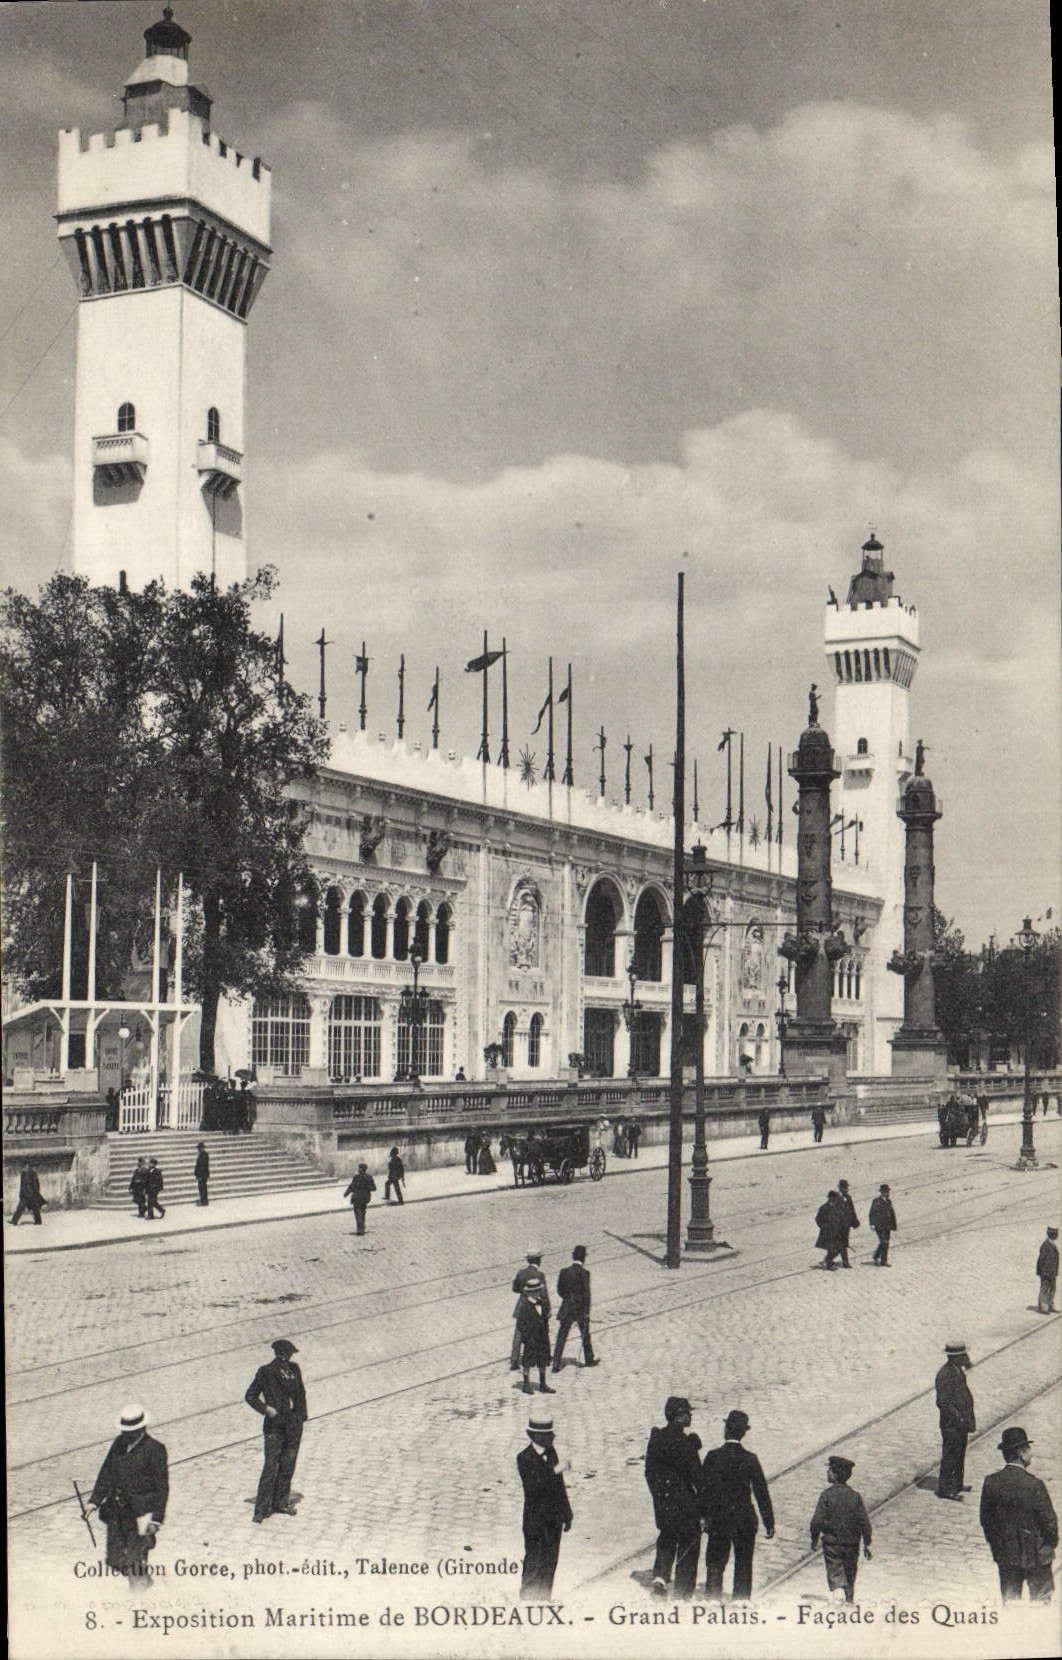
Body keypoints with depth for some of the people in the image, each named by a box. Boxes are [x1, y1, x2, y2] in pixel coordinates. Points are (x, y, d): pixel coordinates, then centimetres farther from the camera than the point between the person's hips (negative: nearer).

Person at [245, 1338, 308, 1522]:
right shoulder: (266, 1372, -8)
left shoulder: (294, 1369, 7)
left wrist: (301, 1415, 12)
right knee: (270, 1467, -8)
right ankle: (261, 1509, -4)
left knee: (288, 1465, 8)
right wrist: (266, 1408, -16)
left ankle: (280, 1503, 20)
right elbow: (250, 1396, -3)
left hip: (293, 1424, 5)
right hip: (274, 1425, -5)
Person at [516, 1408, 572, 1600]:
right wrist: (554, 1471, -29)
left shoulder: (551, 1452, 7)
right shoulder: (524, 1458, -12)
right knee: (533, 1564, 0)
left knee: (550, 1563, 12)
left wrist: (566, 1514, 14)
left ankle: (544, 1599, 22)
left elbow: (560, 1485, 13)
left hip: (554, 1517, 6)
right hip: (535, 1518, -6)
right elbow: (533, 1486, -24)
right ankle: (528, 1600, 10)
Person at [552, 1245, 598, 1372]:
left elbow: (560, 1290, 4)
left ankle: (556, 1363, -5)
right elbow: (586, 1293, -13)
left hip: (566, 1309, 2)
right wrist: (586, 1312, -8)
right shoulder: (584, 1273, -13)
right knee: (585, 1335, 18)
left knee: (561, 1337, 2)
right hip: (581, 1309, -2)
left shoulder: (564, 1272, -3)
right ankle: (589, 1360, 31)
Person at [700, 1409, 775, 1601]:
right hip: (744, 1520, 0)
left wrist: (704, 1516, 5)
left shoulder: (713, 1456, -6)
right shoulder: (750, 1459, -7)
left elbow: (704, 1488, -4)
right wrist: (769, 1523, 1)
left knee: (715, 1563, 9)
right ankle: (741, 1599, 7)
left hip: (718, 1520, 1)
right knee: (743, 1564, 10)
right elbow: (761, 1492, -5)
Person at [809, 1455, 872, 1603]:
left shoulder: (826, 1495, -11)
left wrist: (814, 1539, 2)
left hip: (831, 1542, -3)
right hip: (852, 1544, 3)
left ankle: (838, 1592, -25)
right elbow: (864, 1521, -1)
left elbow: (817, 1520, -13)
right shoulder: (855, 1496, -2)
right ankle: (848, 1600, 21)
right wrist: (867, 1543, 7)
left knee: (835, 1572, 0)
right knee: (850, 1574, 16)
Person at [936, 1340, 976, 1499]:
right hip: (952, 1425, -10)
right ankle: (945, 1489, 9)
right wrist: (959, 1418, -21)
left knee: (959, 1455, 20)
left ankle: (956, 1485, 33)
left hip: (961, 1423, 10)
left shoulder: (957, 1371, 8)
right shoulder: (945, 1375, -23)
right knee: (950, 1456, 0)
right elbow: (943, 1402, -24)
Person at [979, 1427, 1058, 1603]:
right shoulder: (1034, 1485, -24)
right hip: (1035, 1554, -4)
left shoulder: (991, 1482, -10)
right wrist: (1052, 1543, 5)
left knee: (1010, 1599, 17)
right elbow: (1049, 1520, -15)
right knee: (1040, 1596, 15)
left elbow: (985, 1519, 0)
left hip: (1005, 1555, 4)